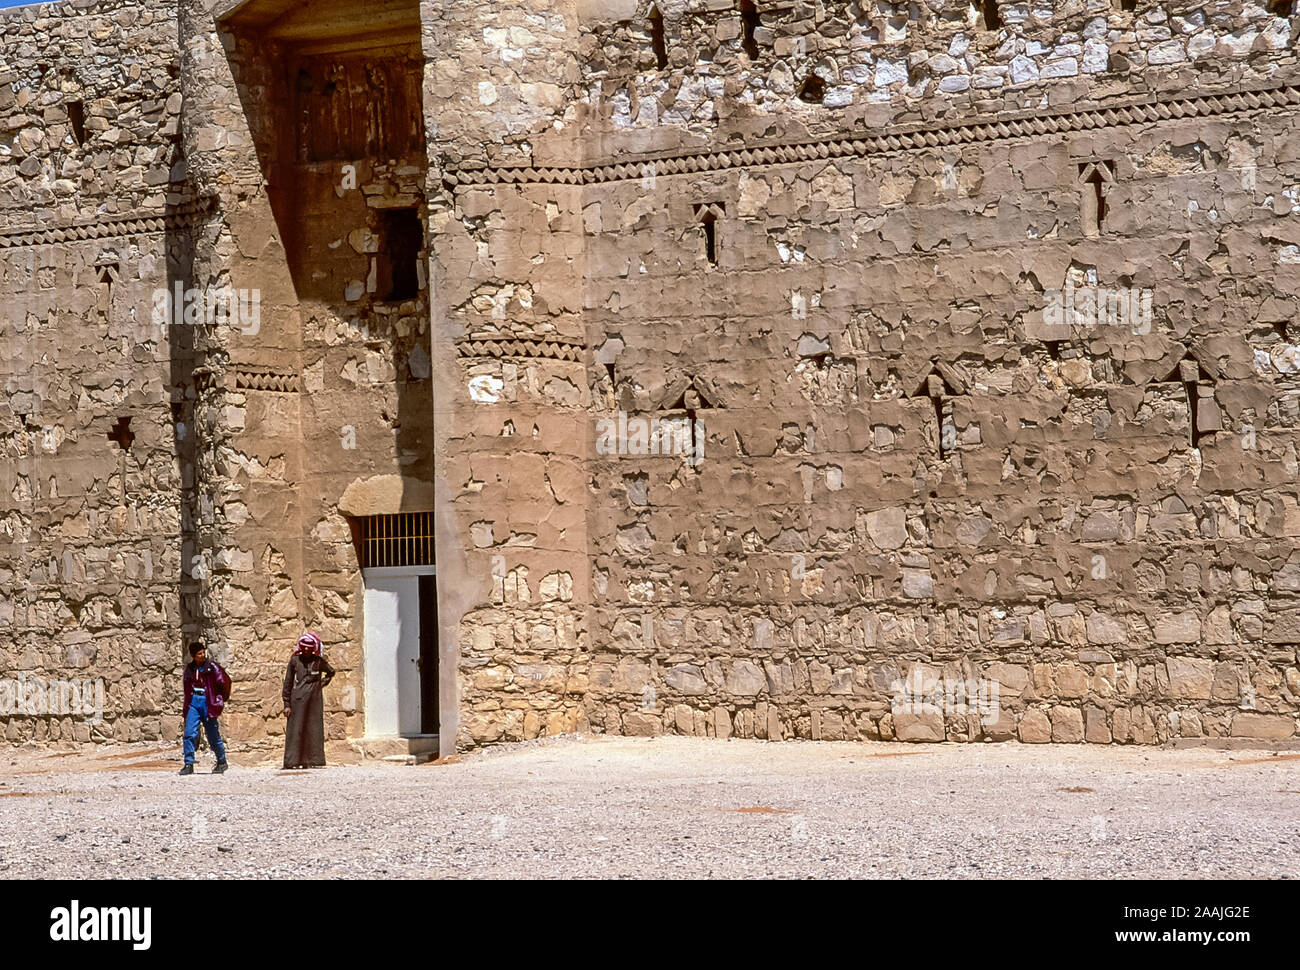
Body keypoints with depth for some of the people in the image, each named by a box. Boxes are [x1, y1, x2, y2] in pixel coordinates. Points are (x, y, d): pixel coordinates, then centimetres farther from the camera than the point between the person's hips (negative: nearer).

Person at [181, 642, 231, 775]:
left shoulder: (212, 666, -5)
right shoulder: (189, 668, 10)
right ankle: (189, 764, -5)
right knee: (189, 733, -8)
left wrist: (222, 699, 0)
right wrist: (187, 703, 17)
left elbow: (224, 682, -7)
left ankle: (222, 762, 21)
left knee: (213, 735, 3)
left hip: (207, 703, -4)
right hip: (193, 703, 4)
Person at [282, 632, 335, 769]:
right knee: (295, 729, -5)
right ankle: (293, 761, -6)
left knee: (313, 730, 1)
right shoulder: (294, 660, 2)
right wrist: (287, 704, -1)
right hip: (298, 700, -1)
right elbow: (288, 683, 4)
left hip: (314, 701, 1)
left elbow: (331, 672, 25)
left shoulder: (318, 661, 4)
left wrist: (322, 683, 8)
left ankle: (311, 761, 5)